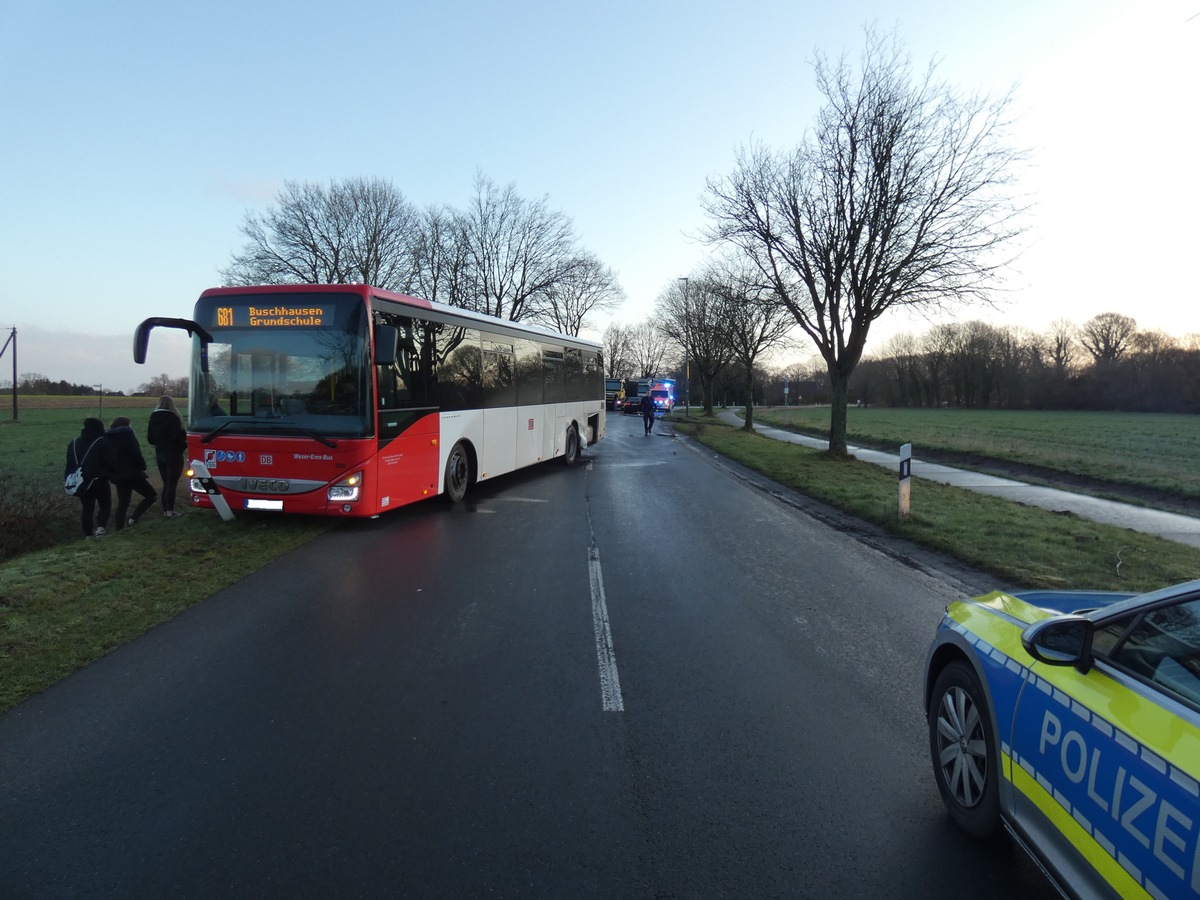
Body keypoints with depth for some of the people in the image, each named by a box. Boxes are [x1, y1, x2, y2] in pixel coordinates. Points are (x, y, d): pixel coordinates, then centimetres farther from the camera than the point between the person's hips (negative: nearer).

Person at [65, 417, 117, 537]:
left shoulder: (74, 443, 11)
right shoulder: (102, 442, -8)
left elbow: (70, 464, 15)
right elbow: (111, 462, -11)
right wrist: (114, 473, 6)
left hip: (81, 482, 5)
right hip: (99, 481, -5)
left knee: (87, 508, 11)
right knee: (105, 505, 9)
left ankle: (88, 535, 11)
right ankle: (100, 528, -12)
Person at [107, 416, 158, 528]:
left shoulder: (109, 438, 15)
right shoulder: (127, 436, -8)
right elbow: (136, 455, -14)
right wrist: (142, 466, 2)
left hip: (118, 476, 8)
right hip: (131, 474, -8)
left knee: (122, 504, 12)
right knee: (152, 495, -1)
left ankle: (119, 529, 7)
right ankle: (133, 519, -11)